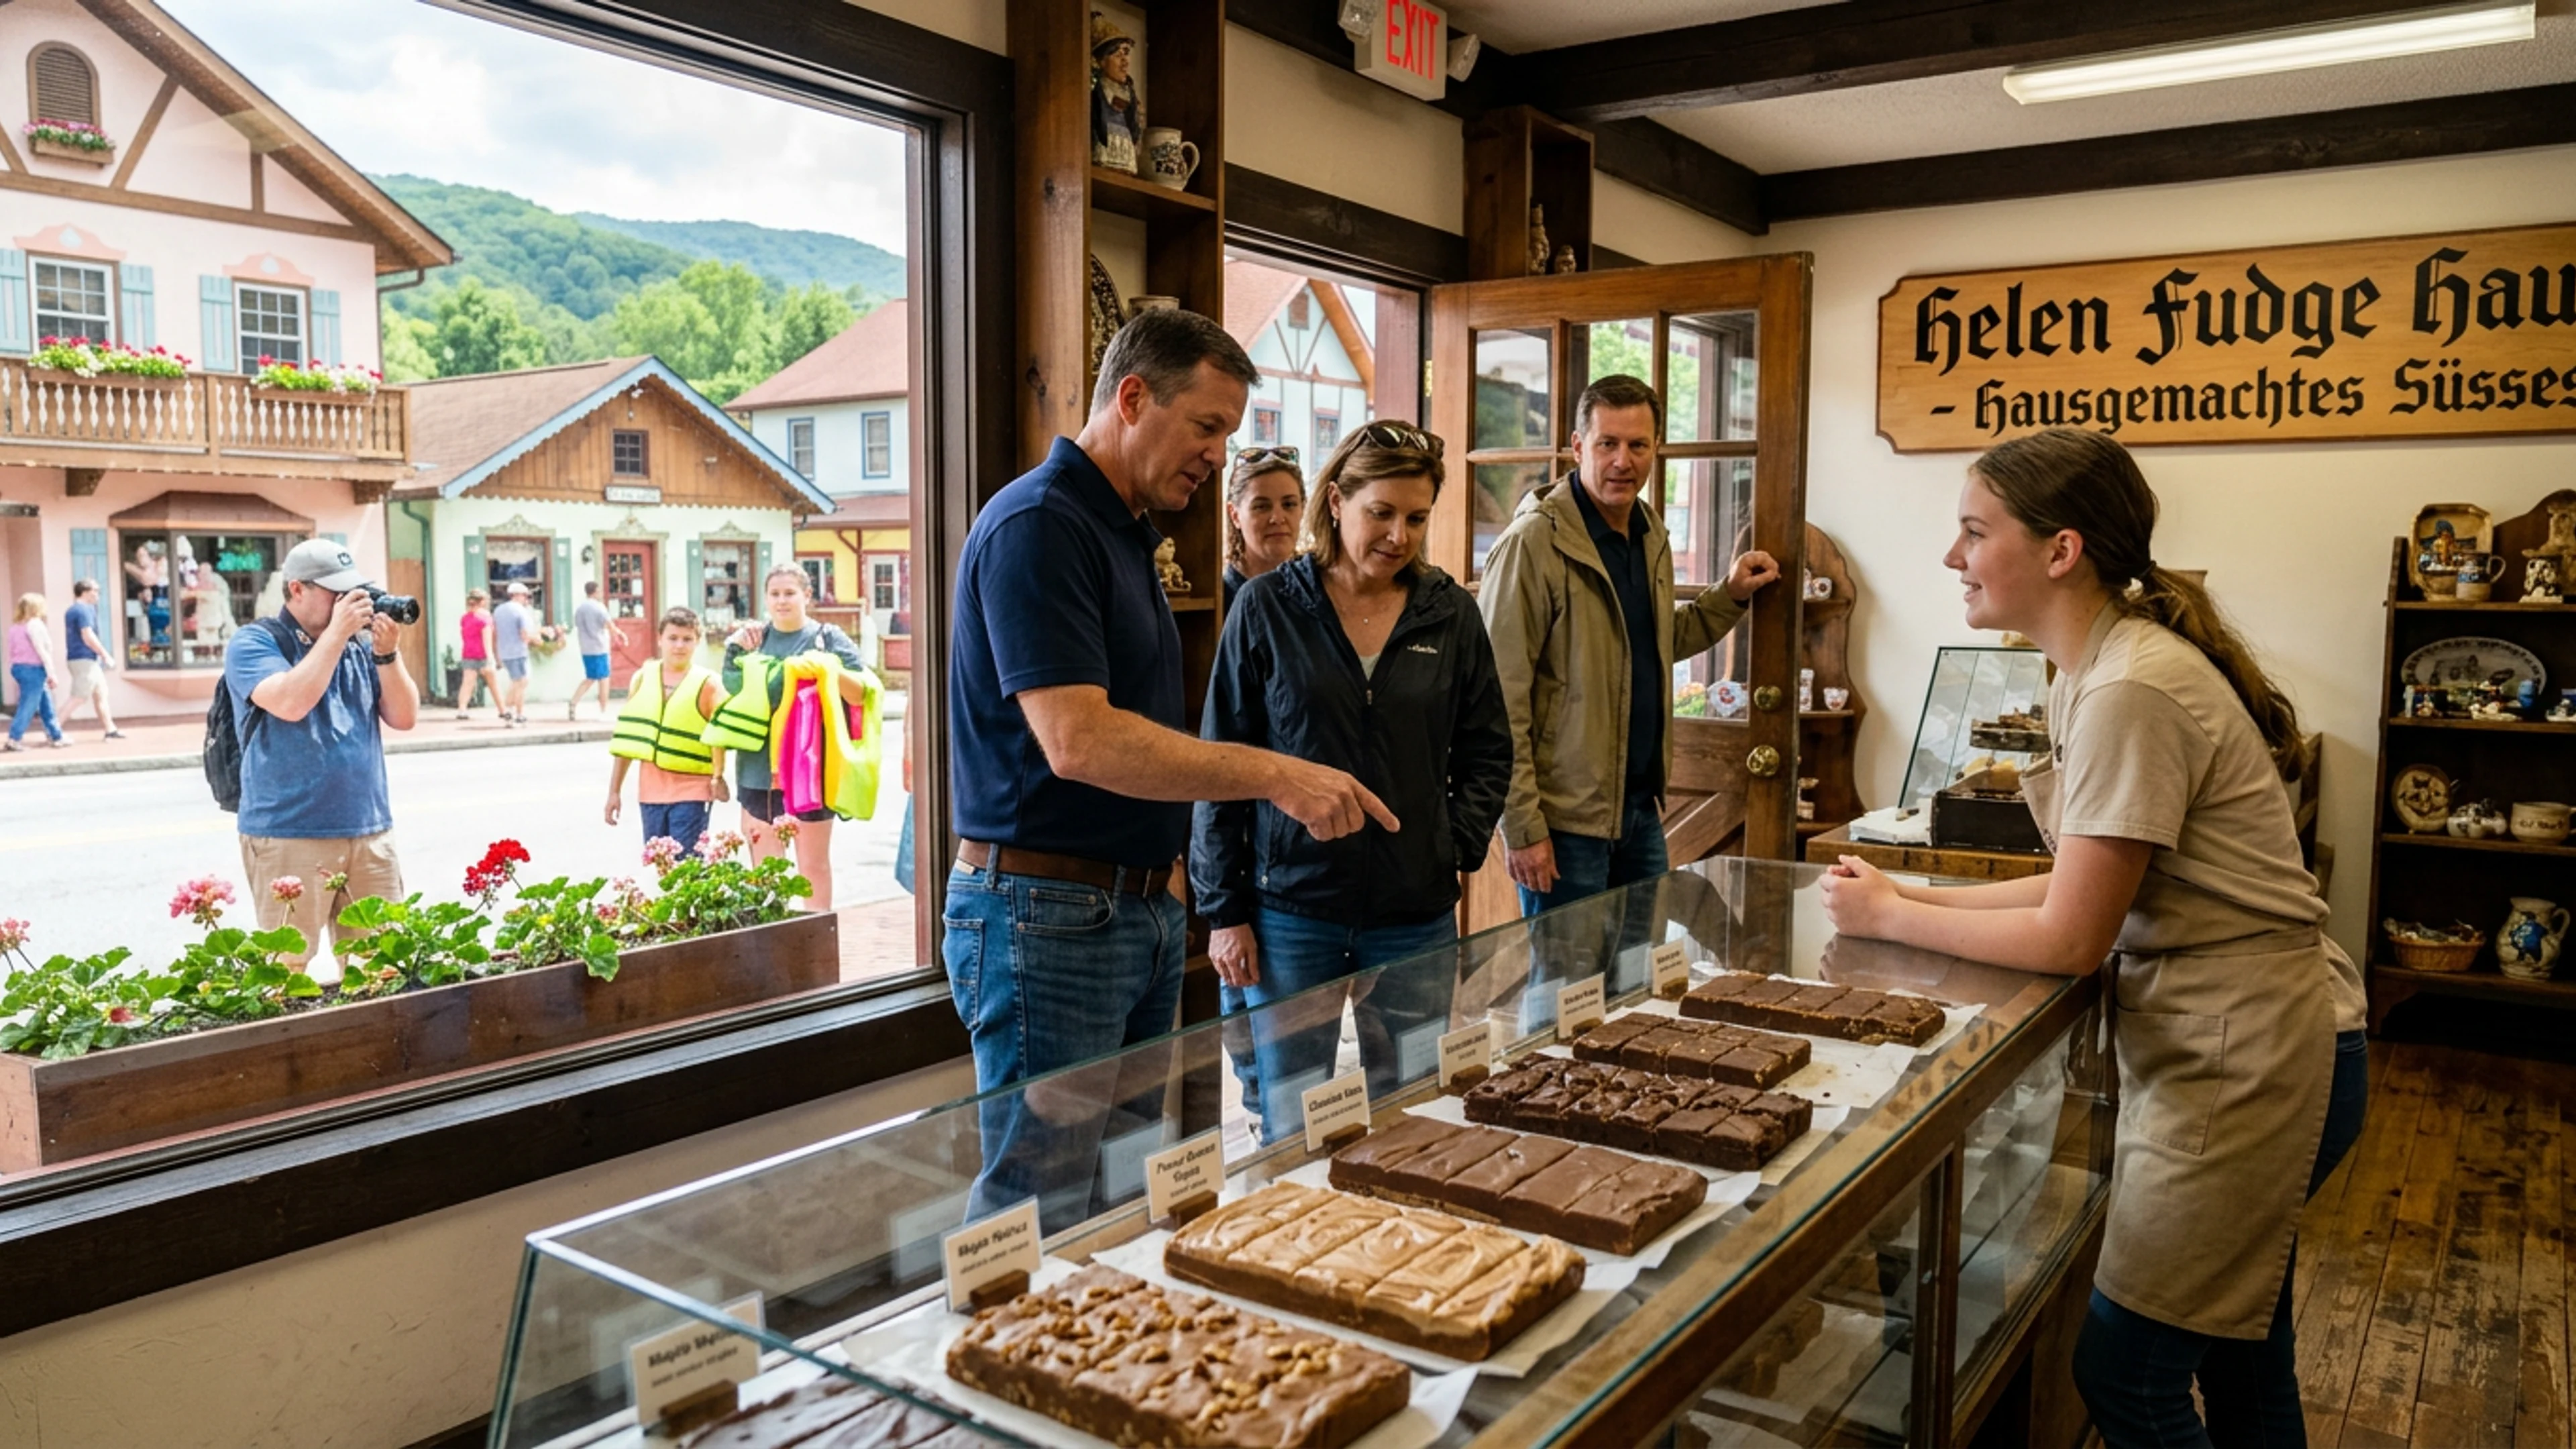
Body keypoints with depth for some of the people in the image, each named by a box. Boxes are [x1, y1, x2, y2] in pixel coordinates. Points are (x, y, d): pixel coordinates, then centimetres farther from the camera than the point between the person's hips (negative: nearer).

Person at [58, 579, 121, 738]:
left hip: (75, 658, 10)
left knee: (100, 694, 12)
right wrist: (105, 655, -16)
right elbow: (88, 637, -21)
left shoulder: (71, 611, 17)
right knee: (79, 697, -9)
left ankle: (111, 729, 14)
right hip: (84, 659, -10)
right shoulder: (84, 610, -14)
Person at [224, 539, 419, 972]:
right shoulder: (255, 644, -2)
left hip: (370, 834, 5)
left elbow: (404, 717, 6)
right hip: (289, 838, -5)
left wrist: (387, 654, -7)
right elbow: (291, 704, -20)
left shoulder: (360, 648, 12)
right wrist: (336, 633, -14)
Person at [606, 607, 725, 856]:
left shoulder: (708, 684, -4)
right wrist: (615, 790, 11)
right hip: (651, 792, 4)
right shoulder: (642, 679, 7)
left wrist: (718, 777, -19)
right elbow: (627, 737, 10)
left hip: (691, 792, -4)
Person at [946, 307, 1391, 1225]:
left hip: (1138, 904, 10)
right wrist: (1274, 776, -24)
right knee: (1042, 1219, 1)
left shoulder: (1124, 530, 16)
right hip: (1049, 913, -10)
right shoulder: (1038, 526, -15)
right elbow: (1079, 742, -26)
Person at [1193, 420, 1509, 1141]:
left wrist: (1459, 845, -2)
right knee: (1291, 1126, 7)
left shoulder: (1450, 614, 5)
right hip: (1291, 912, -2)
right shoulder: (1268, 608, -2)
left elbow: (1488, 749, 14)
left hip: (1416, 917, 2)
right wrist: (1223, 909, -3)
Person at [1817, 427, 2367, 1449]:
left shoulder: (2130, 693, -23)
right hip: (2231, 1047, 10)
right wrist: (1923, 898, -1)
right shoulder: (2095, 670, 6)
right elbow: (2088, 886, 7)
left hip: (2243, 1064, -10)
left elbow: (2070, 939, -21)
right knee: (2241, 1364, 22)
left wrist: (1891, 916, -10)